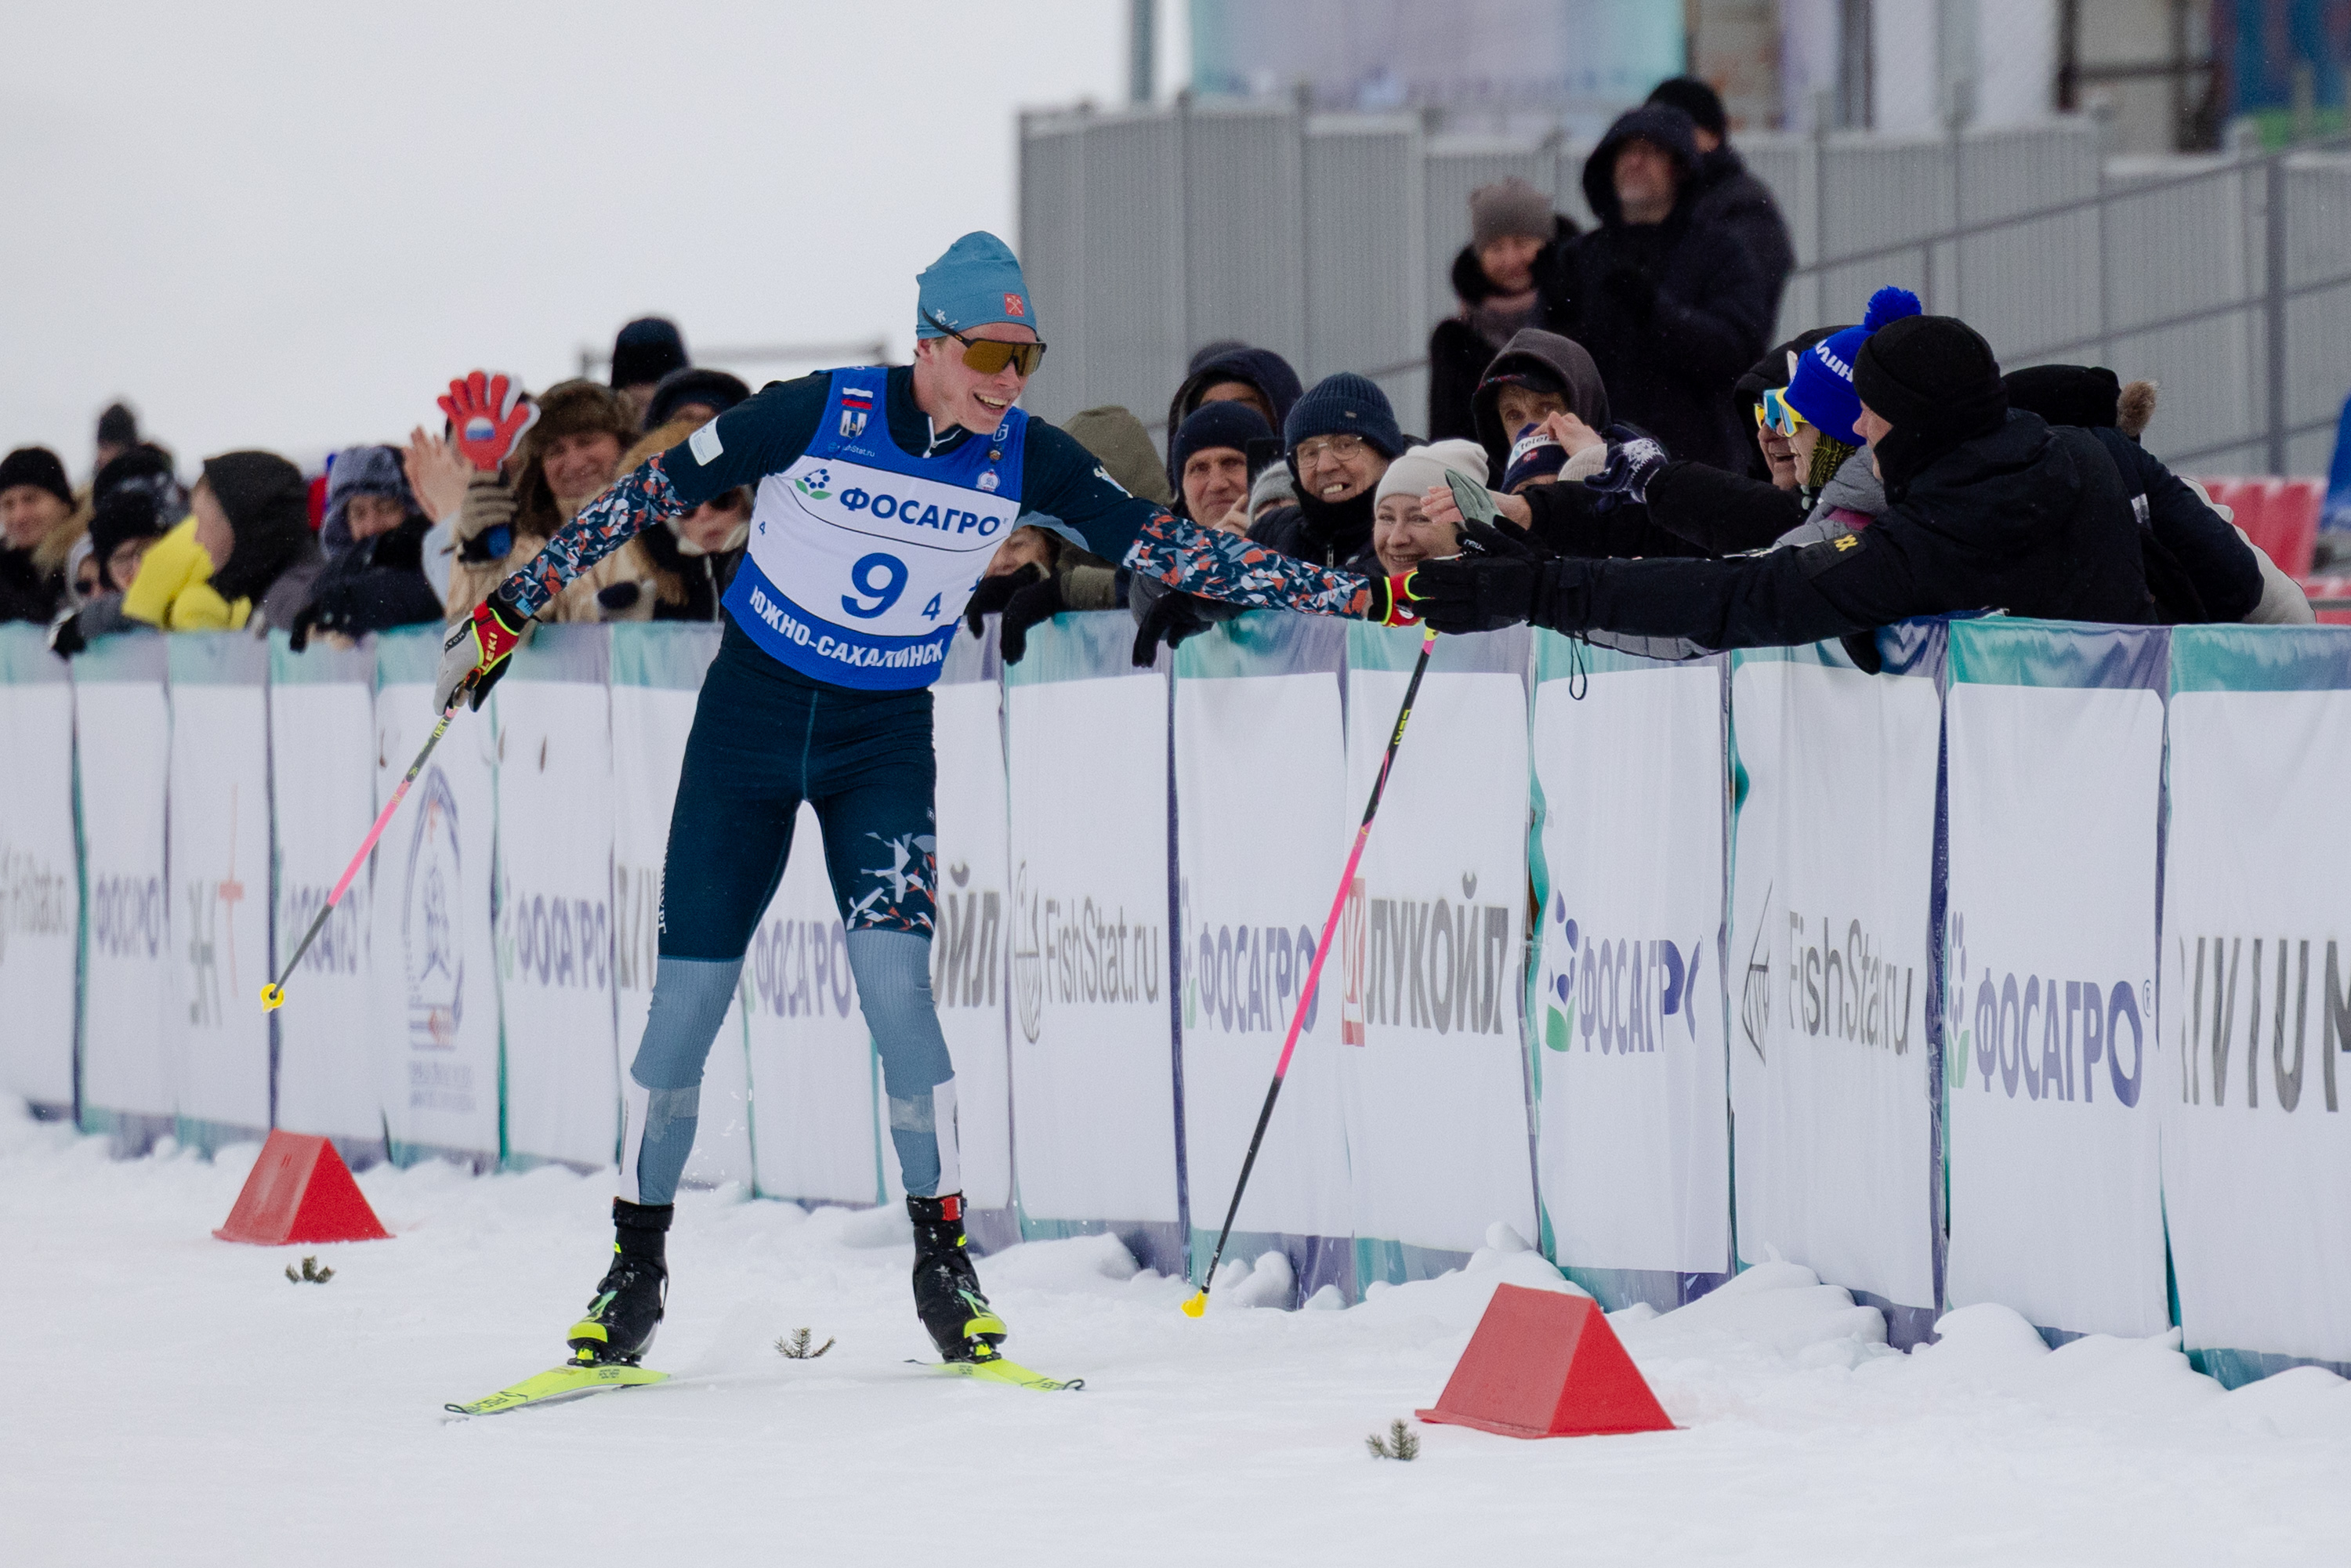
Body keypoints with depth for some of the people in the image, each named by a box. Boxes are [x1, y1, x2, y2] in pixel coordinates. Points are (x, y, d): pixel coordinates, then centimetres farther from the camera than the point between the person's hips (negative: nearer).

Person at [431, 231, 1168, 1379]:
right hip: (751, 714, -1)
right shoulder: (820, 415, -16)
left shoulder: (1022, 458, -9)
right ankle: (636, 1270, 14)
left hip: (886, 737, 1)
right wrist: (506, 613, -7)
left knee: (894, 982, -17)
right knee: (687, 1000, 0)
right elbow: (649, 494, -9)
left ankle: (943, 1261, -5)